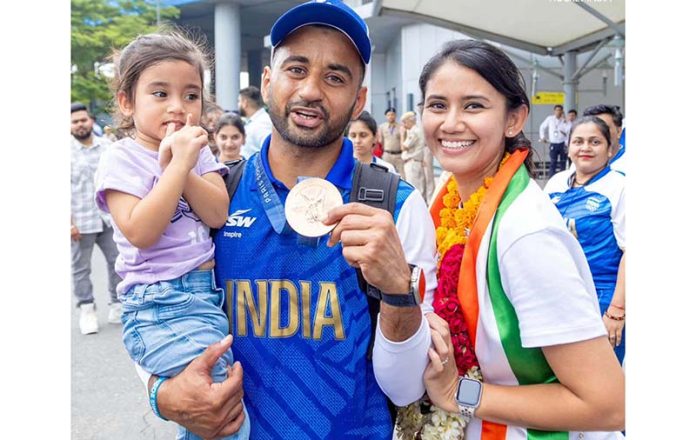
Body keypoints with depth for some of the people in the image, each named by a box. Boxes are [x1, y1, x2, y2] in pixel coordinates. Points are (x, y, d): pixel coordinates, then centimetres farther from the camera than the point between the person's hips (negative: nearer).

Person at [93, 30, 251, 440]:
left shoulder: (198, 151, 9)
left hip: (213, 292, 6)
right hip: (162, 306, -5)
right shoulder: (121, 159, -5)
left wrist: (178, 166, -15)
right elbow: (140, 232, -18)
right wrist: (179, 164, -18)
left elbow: (218, 215, -4)